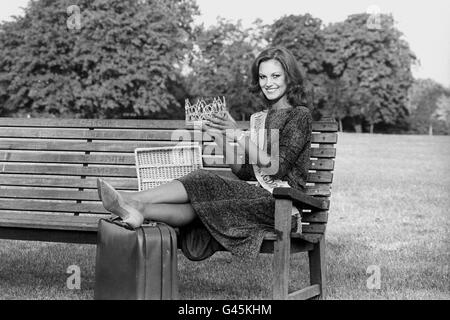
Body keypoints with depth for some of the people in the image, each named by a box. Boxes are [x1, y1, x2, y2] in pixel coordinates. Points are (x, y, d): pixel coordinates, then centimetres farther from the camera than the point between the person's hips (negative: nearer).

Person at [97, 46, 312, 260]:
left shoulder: (300, 115, -1)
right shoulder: (262, 117, 22)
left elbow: (276, 169, -13)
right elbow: (244, 172, 12)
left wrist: (238, 135, -15)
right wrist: (221, 138, -1)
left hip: (281, 203, -6)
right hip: (259, 193, 6)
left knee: (207, 185, -24)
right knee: (205, 181, -21)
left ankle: (140, 209, -32)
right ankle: (134, 202, -35)